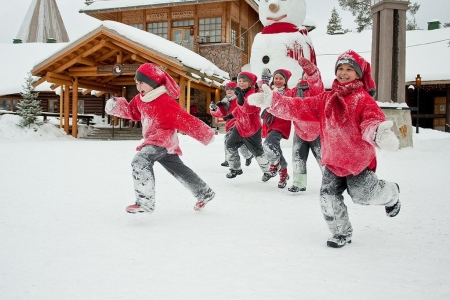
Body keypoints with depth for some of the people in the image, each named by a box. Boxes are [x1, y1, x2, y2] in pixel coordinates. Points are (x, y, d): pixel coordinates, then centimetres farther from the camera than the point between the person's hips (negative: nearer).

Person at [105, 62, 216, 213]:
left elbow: (186, 120, -23)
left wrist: (206, 135, -21)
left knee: (140, 161, -26)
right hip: (154, 139, 10)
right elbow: (131, 111, 22)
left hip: (164, 140, -9)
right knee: (179, 169, 19)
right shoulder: (139, 100, 5)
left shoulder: (166, 102, -22)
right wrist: (115, 106, 3)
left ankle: (145, 202, -24)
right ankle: (205, 193, 34)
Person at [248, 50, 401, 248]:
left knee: (363, 195, -3)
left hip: (359, 159, -4)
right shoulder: (326, 100, 4)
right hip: (333, 161, 5)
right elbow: (300, 108, -1)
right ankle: (341, 234, 22)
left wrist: (378, 133, -52)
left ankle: (391, 194, 34)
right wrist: (272, 100, -10)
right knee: (329, 197, 0)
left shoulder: (363, 99, -11)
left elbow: (372, 120, -27)